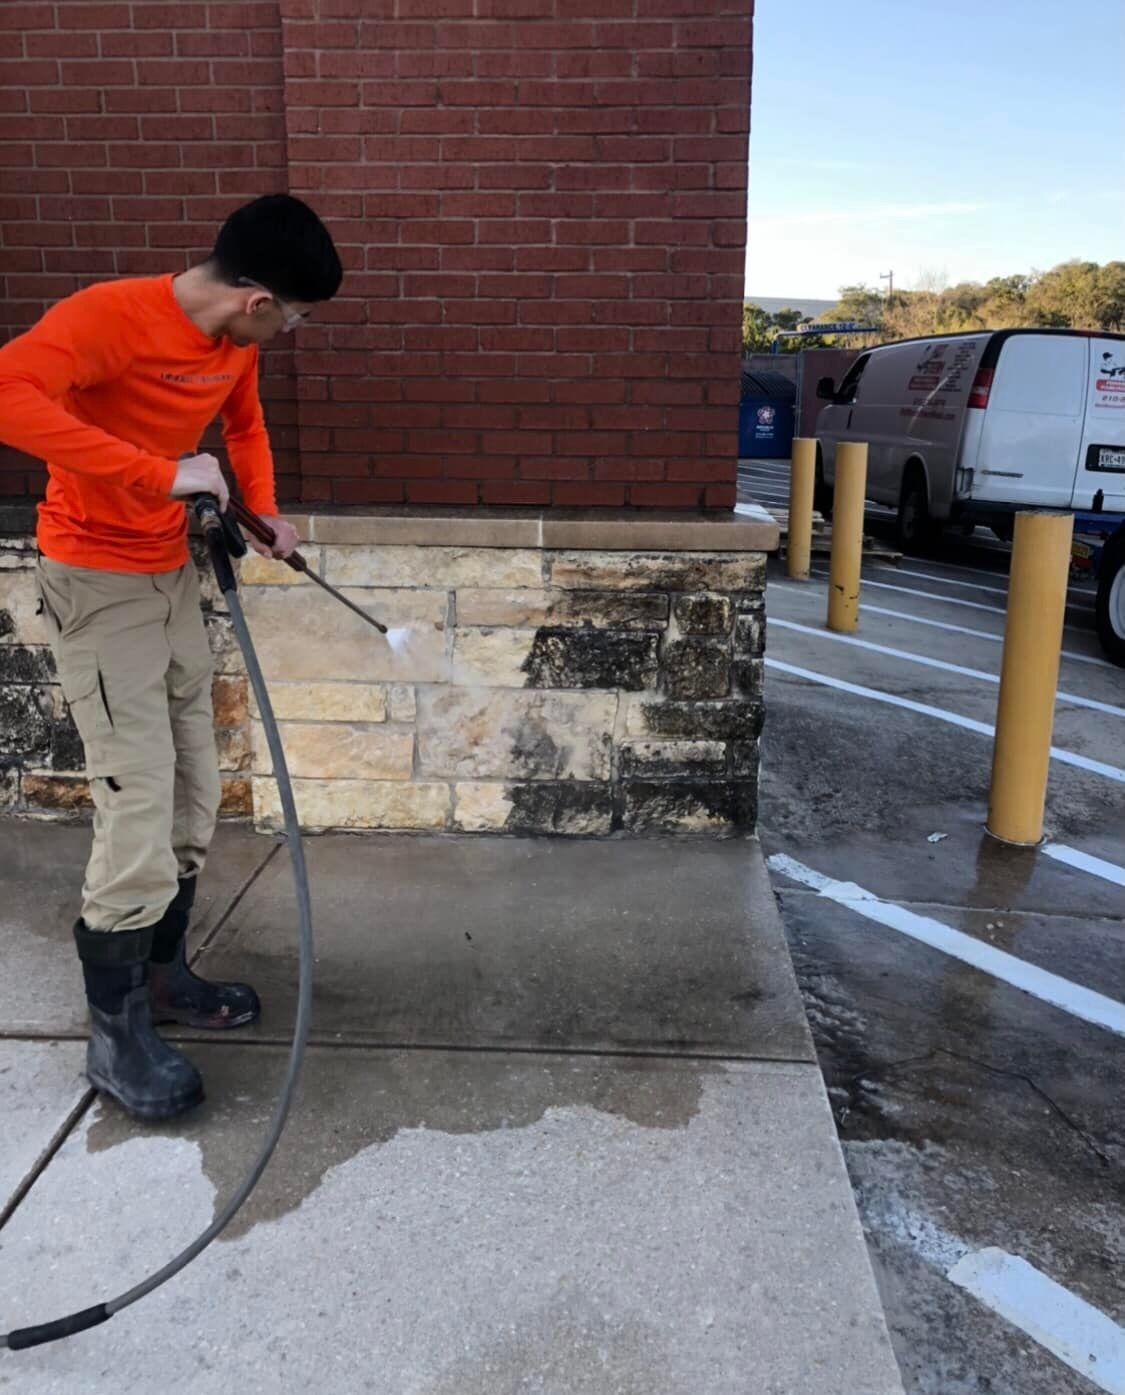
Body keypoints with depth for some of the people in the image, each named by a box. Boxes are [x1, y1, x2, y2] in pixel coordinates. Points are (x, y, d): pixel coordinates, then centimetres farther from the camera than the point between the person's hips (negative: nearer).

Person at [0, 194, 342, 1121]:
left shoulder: (236, 341, 2)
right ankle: (117, 1033, 8)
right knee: (140, 809, -9)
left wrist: (266, 512, 9)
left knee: (194, 798, 12)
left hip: (173, 575, 8)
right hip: (98, 582, -8)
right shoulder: (111, 315, -22)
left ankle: (162, 973, 30)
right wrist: (158, 473, -37)